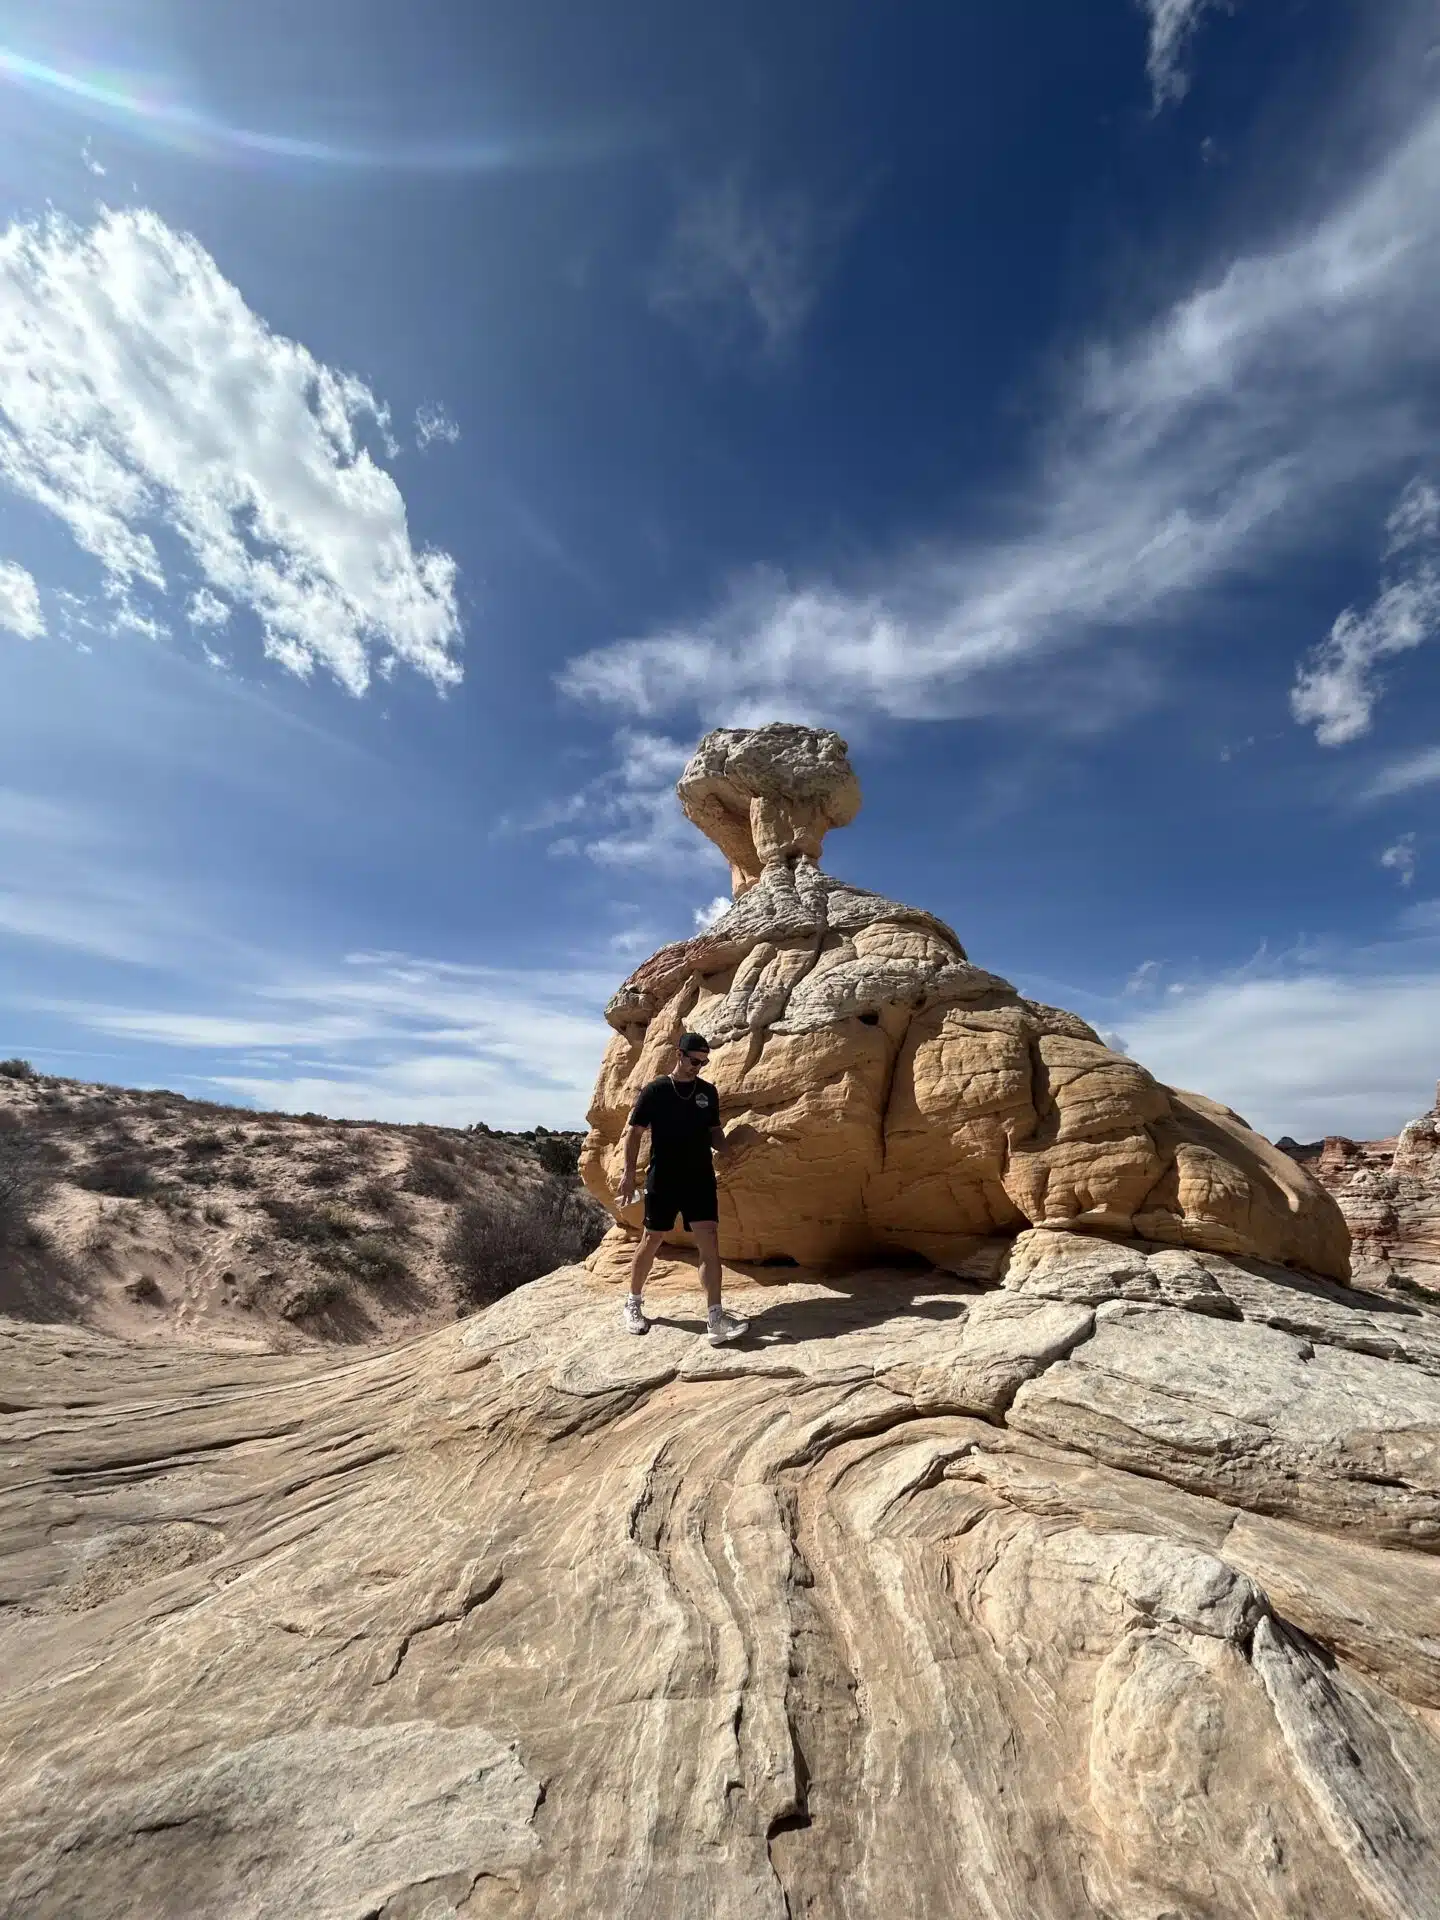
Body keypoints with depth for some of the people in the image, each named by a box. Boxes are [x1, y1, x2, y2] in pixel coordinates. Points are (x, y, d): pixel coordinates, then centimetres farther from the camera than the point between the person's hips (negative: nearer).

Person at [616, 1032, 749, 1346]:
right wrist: (629, 1172, -11)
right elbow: (635, 1132, -4)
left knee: (710, 1242, -7)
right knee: (651, 1241, 8)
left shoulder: (708, 1091, 7)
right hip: (663, 1179, -3)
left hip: (700, 1178, 3)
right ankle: (632, 1304, 31)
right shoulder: (656, 1090, -5)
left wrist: (726, 1151, -6)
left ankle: (715, 1320, -6)